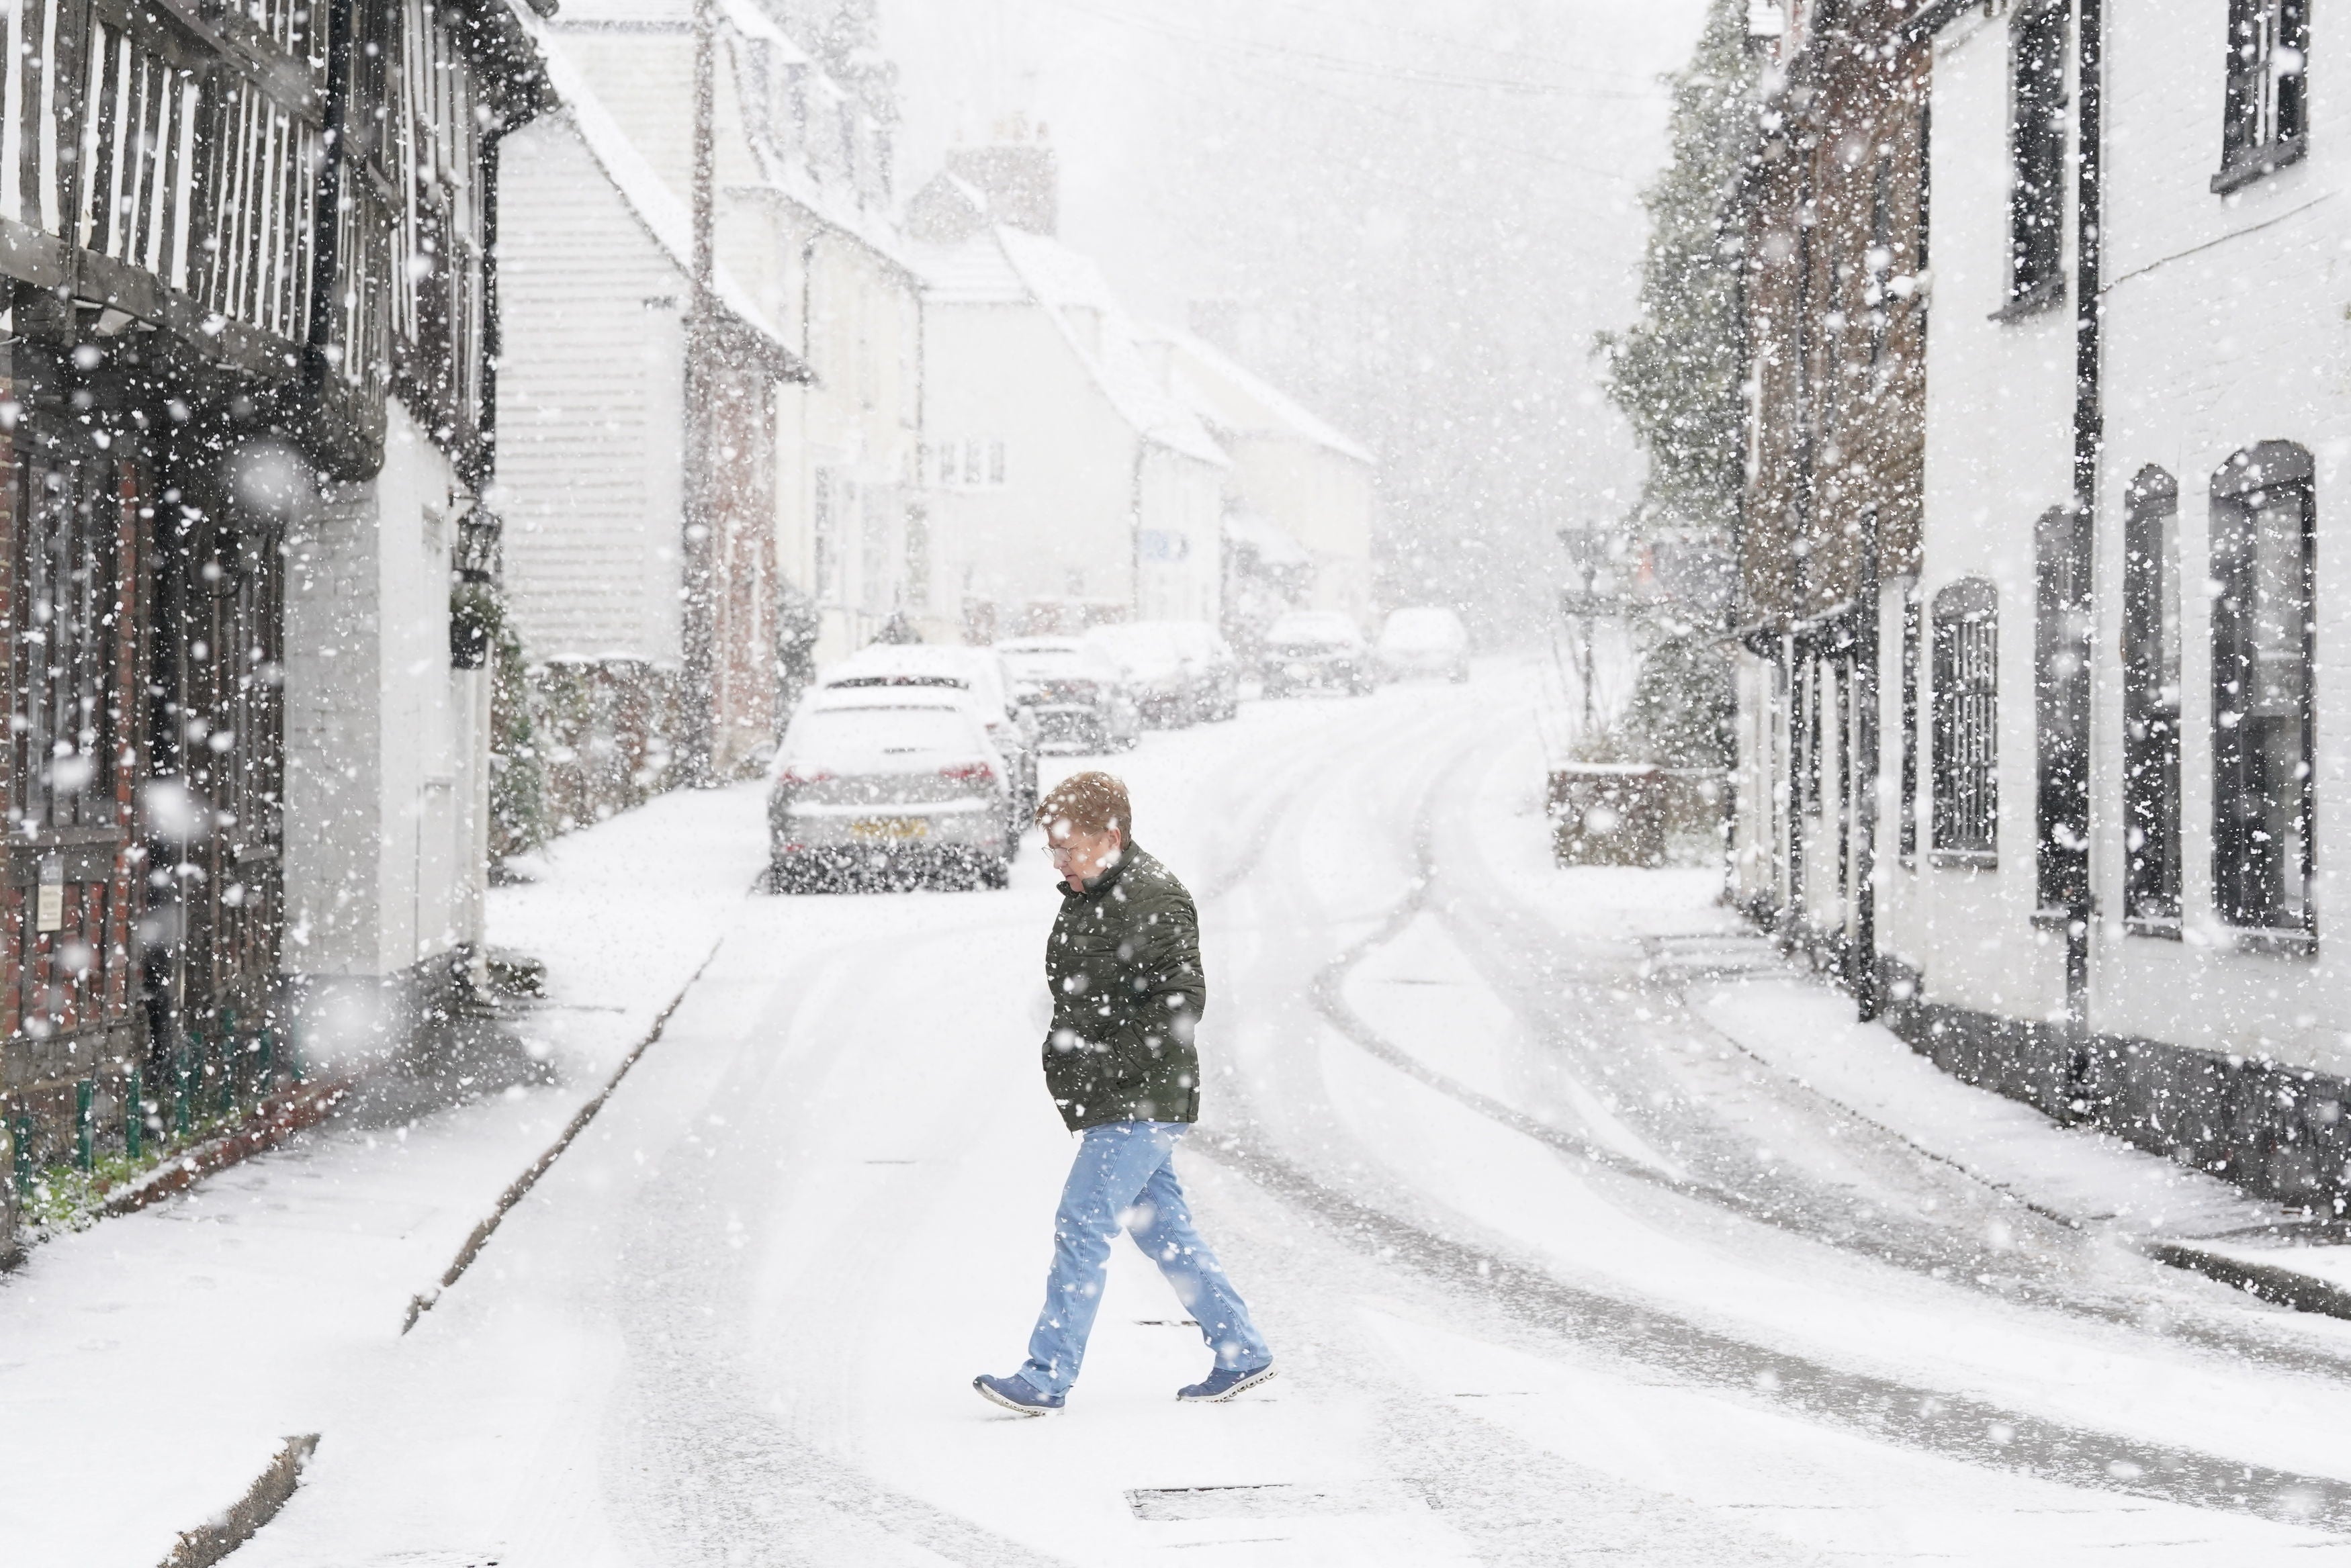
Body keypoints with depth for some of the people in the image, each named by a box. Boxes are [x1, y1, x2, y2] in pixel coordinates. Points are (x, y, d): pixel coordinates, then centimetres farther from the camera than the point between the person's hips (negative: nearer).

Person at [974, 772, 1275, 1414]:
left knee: (1081, 1228, -11)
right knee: (1163, 1229, 14)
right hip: (1114, 1103, 10)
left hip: (1142, 1103, -10)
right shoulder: (1087, 898, 14)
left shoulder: (1153, 900, -16)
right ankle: (1241, 1352, 23)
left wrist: (1106, 1062, -23)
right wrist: (1064, 1049, 11)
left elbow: (1181, 1003, -21)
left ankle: (1046, 1378, -9)